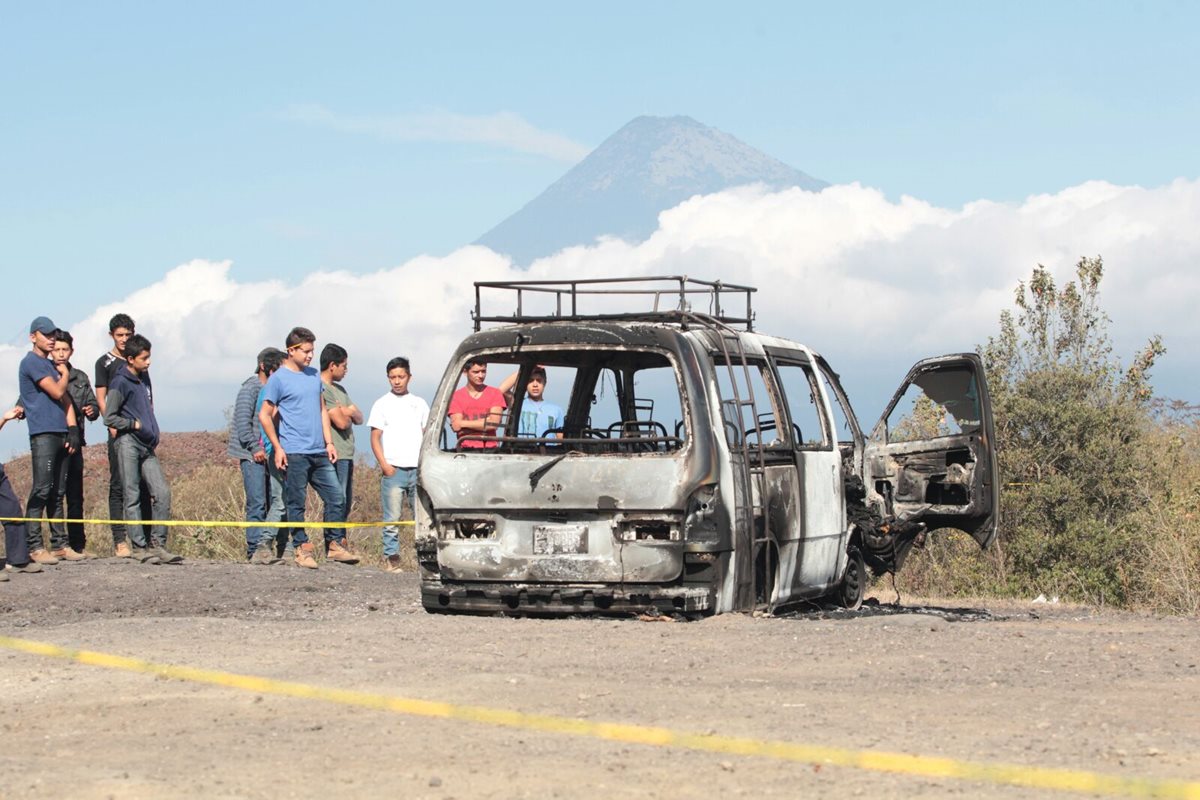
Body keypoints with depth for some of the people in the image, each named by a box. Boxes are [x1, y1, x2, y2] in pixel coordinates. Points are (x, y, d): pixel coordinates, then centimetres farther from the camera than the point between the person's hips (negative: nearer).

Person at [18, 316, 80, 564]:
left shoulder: (51, 365, 22)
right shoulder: (31, 362, -4)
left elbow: (65, 399, 17)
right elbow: (57, 392, -11)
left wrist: (72, 428, 5)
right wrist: (65, 373, 8)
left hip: (61, 433, 8)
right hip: (43, 434, -8)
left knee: (57, 492, 8)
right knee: (41, 490, -12)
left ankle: (59, 544, 9)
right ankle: (34, 546, -12)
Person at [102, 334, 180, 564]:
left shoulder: (143, 381, 18)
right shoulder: (120, 383, -5)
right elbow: (109, 417, -9)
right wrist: (135, 424, -7)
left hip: (147, 446, 7)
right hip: (128, 443, -7)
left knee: (162, 492, -4)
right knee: (132, 496, -5)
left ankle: (158, 544, -2)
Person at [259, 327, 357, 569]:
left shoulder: (314, 376, 15)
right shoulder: (278, 379, -4)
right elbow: (264, 415, -4)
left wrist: (329, 442, 13)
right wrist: (277, 447, -9)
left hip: (319, 452, 6)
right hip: (294, 453, -6)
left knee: (336, 497, 3)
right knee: (296, 503, -1)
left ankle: (335, 545, 12)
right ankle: (302, 549, 5)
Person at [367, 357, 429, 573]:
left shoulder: (419, 404, 14)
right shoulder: (382, 404, 5)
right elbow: (375, 438, 2)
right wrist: (384, 465, -9)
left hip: (418, 469, 3)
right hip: (393, 470, -2)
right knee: (392, 519, -2)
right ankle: (391, 559, 3)